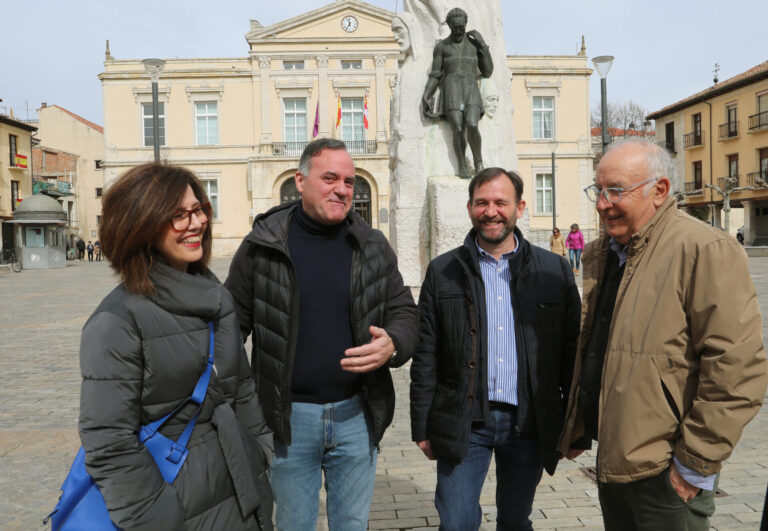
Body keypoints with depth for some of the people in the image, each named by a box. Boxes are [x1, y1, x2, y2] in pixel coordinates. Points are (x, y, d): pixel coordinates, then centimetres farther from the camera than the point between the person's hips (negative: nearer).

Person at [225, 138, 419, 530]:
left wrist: (393, 345, -18)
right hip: (289, 416, -2)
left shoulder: (373, 246, 1)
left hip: (357, 413, 2)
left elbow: (404, 313, 5)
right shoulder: (262, 245, -5)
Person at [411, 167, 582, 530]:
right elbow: (425, 357, 1)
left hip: (529, 422, 1)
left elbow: (571, 353, 4)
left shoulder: (554, 270, 2)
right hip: (463, 424, -1)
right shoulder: (443, 271, 1)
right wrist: (422, 428, 0)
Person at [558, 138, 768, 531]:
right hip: (611, 456, 8)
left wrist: (696, 464, -18)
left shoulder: (704, 250, -17)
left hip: (664, 473, -8)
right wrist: (578, 427, 16)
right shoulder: (601, 254, 8)